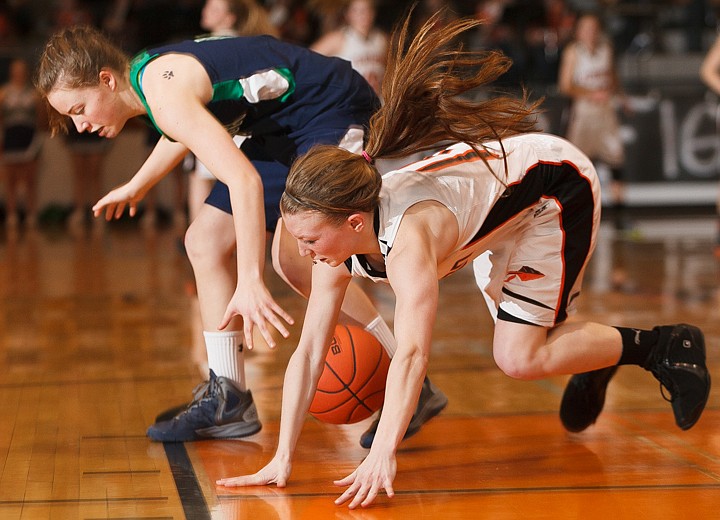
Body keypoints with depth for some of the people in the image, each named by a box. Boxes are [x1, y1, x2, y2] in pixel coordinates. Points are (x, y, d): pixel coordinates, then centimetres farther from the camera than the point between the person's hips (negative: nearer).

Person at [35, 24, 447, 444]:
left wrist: (250, 281, -45)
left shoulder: (166, 93, -27)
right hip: (285, 126, 11)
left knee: (291, 254, -26)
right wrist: (137, 186, 41)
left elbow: (244, 180, -38)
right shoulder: (142, 74, 4)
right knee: (207, 241, 8)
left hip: (338, 109, -11)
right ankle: (228, 401, 11)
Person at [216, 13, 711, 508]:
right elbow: (308, 351, -16)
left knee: (518, 358, -10)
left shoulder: (408, 238, -41)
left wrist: (381, 456, -57)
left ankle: (666, 345, 5)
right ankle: (592, 359, 45)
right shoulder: (336, 245, -18)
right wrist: (283, 458, -20)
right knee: (517, 337, 17)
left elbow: (411, 354, -49)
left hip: (559, 184, -8)